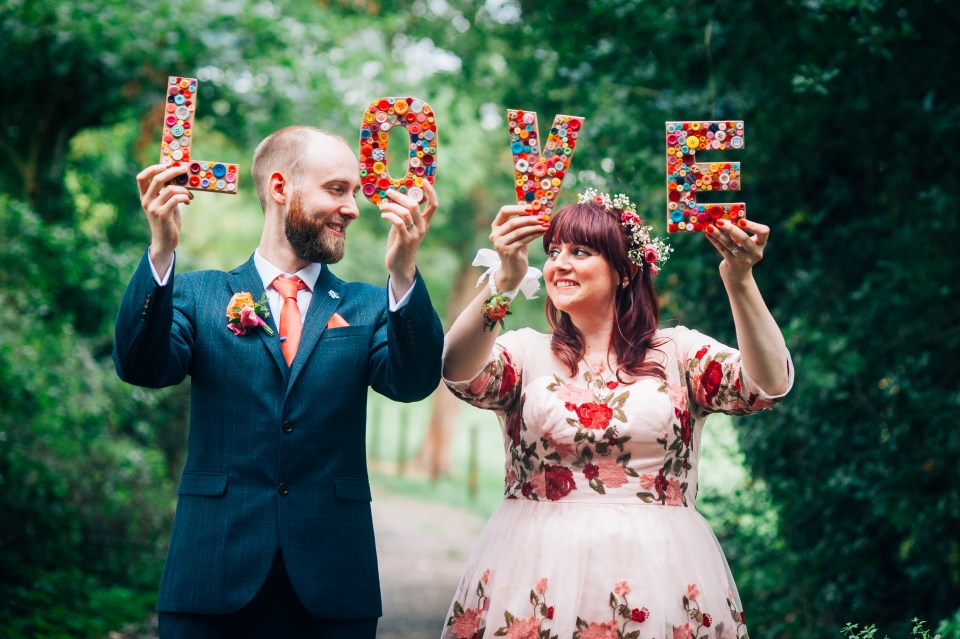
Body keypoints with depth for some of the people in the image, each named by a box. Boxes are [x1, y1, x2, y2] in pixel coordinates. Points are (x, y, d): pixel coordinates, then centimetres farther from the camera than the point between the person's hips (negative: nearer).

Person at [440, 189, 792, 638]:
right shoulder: (527, 351, 6)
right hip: (540, 568, 1)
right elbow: (459, 373, -14)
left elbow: (769, 385, -9)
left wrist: (739, 282, -23)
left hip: (655, 568, 0)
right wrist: (505, 279, -28)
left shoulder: (678, 352, 5)